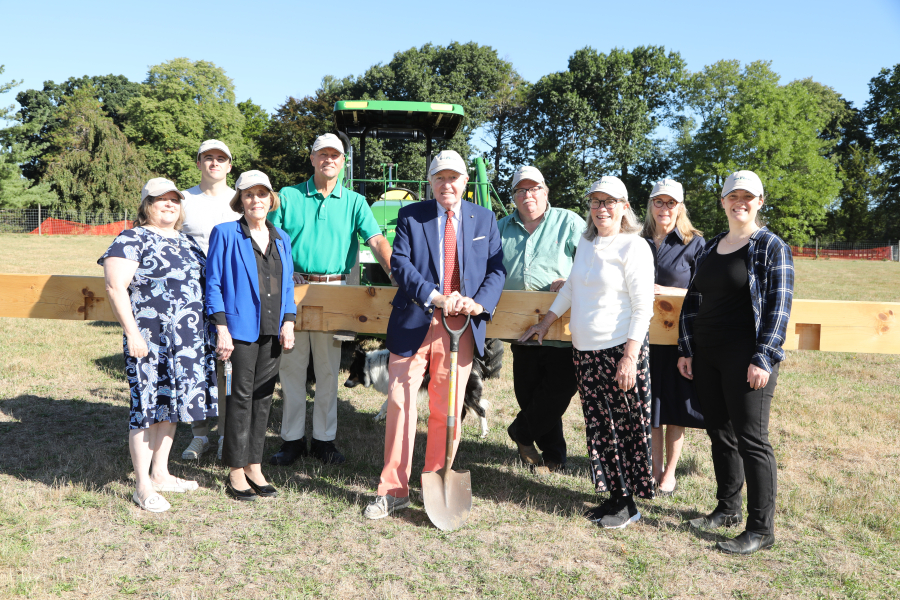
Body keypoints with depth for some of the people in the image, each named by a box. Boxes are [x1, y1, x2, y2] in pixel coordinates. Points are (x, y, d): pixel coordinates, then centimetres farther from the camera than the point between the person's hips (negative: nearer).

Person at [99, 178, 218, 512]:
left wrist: (212, 329, 18)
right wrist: (132, 333, -19)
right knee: (148, 408, -2)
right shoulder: (131, 240, -5)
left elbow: (201, 284, 25)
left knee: (172, 405, 13)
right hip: (150, 341, -7)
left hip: (189, 342, 7)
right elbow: (115, 287, -13)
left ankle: (160, 474, 27)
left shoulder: (186, 242, 18)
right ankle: (143, 486, 9)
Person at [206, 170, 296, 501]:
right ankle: (236, 472, 10)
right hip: (241, 328, -5)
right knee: (242, 395, -1)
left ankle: (254, 467, 21)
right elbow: (213, 283, -4)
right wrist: (221, 328, -11)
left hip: (273, 330, 5)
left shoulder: (281, 238, 14)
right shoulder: (225, 234, -1)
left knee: (264, 396, 9)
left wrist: (289, 321, 4)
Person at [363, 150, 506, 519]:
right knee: (400, 403, -1)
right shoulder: (410, 216, 7)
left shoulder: (485, 219, 12)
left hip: (461, 327, 1)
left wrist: (480, 303, -13)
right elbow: (400, 264, -5)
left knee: (447, 410, 7)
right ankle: (394, 490, 11)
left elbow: (496, 270, 7)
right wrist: (435, 297, -18)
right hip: (414, 323, -1)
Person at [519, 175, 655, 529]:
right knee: (599, 425, 11)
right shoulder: (586, 242, 13)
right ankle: (614, 496, 23)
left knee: (625, 426, 1)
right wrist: (546, 322, 28)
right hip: (584, 350, 7)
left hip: (619, 350, -7)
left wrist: (630, 357, -18)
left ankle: (628, 506, 13)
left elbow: (643, 308, -12)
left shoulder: (633, 247, -8)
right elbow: (571, 288, 27)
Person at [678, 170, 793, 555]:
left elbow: (778, 306, -10)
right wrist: (685, 349, 11)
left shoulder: (771, 247, -3)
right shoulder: (710, 248, 15)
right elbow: (693, 301, 17)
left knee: (751, 439, -4)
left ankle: (761, 530, 5)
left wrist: (763, 359, -16)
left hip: (746, 358, -6)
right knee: (719, 433, 14)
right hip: (706, 356, 6)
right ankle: (727, 509, 29)